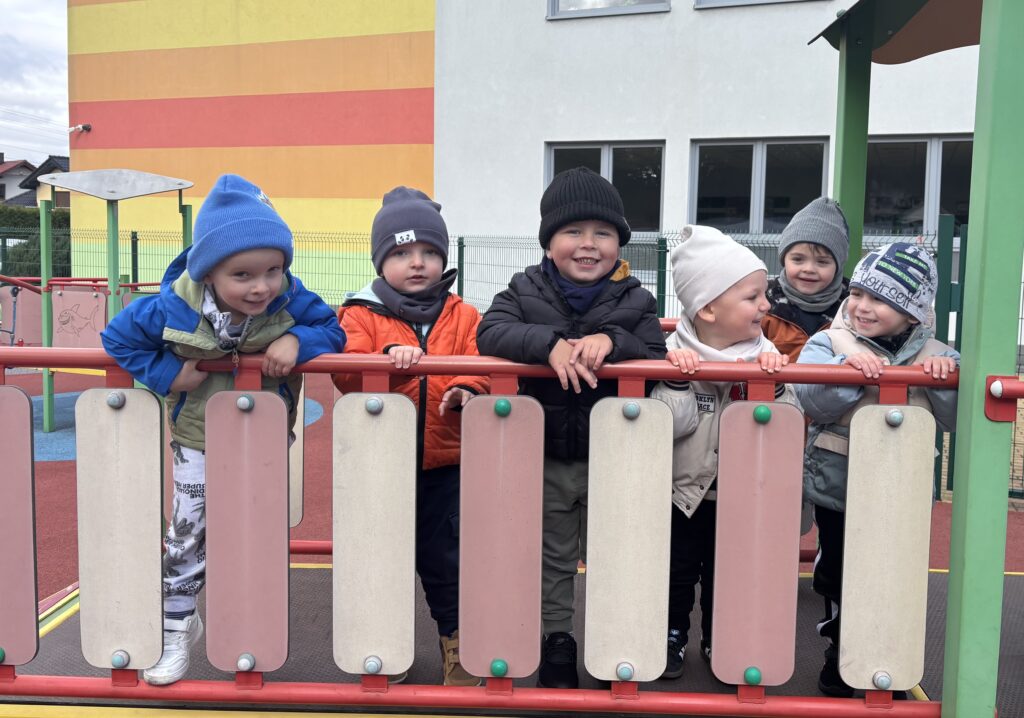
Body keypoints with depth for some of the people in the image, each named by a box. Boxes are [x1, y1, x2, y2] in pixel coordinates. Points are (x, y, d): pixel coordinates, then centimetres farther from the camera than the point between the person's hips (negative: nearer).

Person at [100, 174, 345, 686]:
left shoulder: (290, 300, -23)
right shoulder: (173, 308, -24)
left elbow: (331, 330, -13)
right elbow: (119, 338, -11)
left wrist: (296, 341, -33)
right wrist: (168, 374, -22)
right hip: (198, 442, -1)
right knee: (186, 536, 7)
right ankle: (178, 626, 28)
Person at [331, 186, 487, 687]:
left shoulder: (463, 317, 1)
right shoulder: (361, 314, -3)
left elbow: (481, 367, -10)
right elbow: (346, 369, -18)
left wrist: (467, 392, -31)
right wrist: (388, 358, -35)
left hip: (444, 464, 0)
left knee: (444, 560, 11)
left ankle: (457, 640, 31)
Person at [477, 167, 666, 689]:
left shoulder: (634, 301, -4)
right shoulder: (525, 292, -5)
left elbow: (657, 361, -10)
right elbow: (490, 332, -20)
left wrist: (612, 342, -29)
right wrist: (550, 343, -35)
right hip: (544, 457, 0)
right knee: (552, 557, 16)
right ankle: (556, 639, 33)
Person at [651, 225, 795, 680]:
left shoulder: (764, 354, -7)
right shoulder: (675, 353, -15)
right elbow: (666, 425, -22)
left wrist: (775, 383, -26)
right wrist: (678, 380, -33)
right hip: (681, 492, -2)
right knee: (676, 571, 13)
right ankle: (671, 635, 34)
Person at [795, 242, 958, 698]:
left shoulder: (934, 357, 0)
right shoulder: (829, 343, -5)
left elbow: (956, 419, -6)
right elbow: (813, 402, -20)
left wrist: (947, 378, -22)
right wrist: (848, 369, -34)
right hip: (837, 488, -1)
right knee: (836, 576, 13)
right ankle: (840, 656, 34)